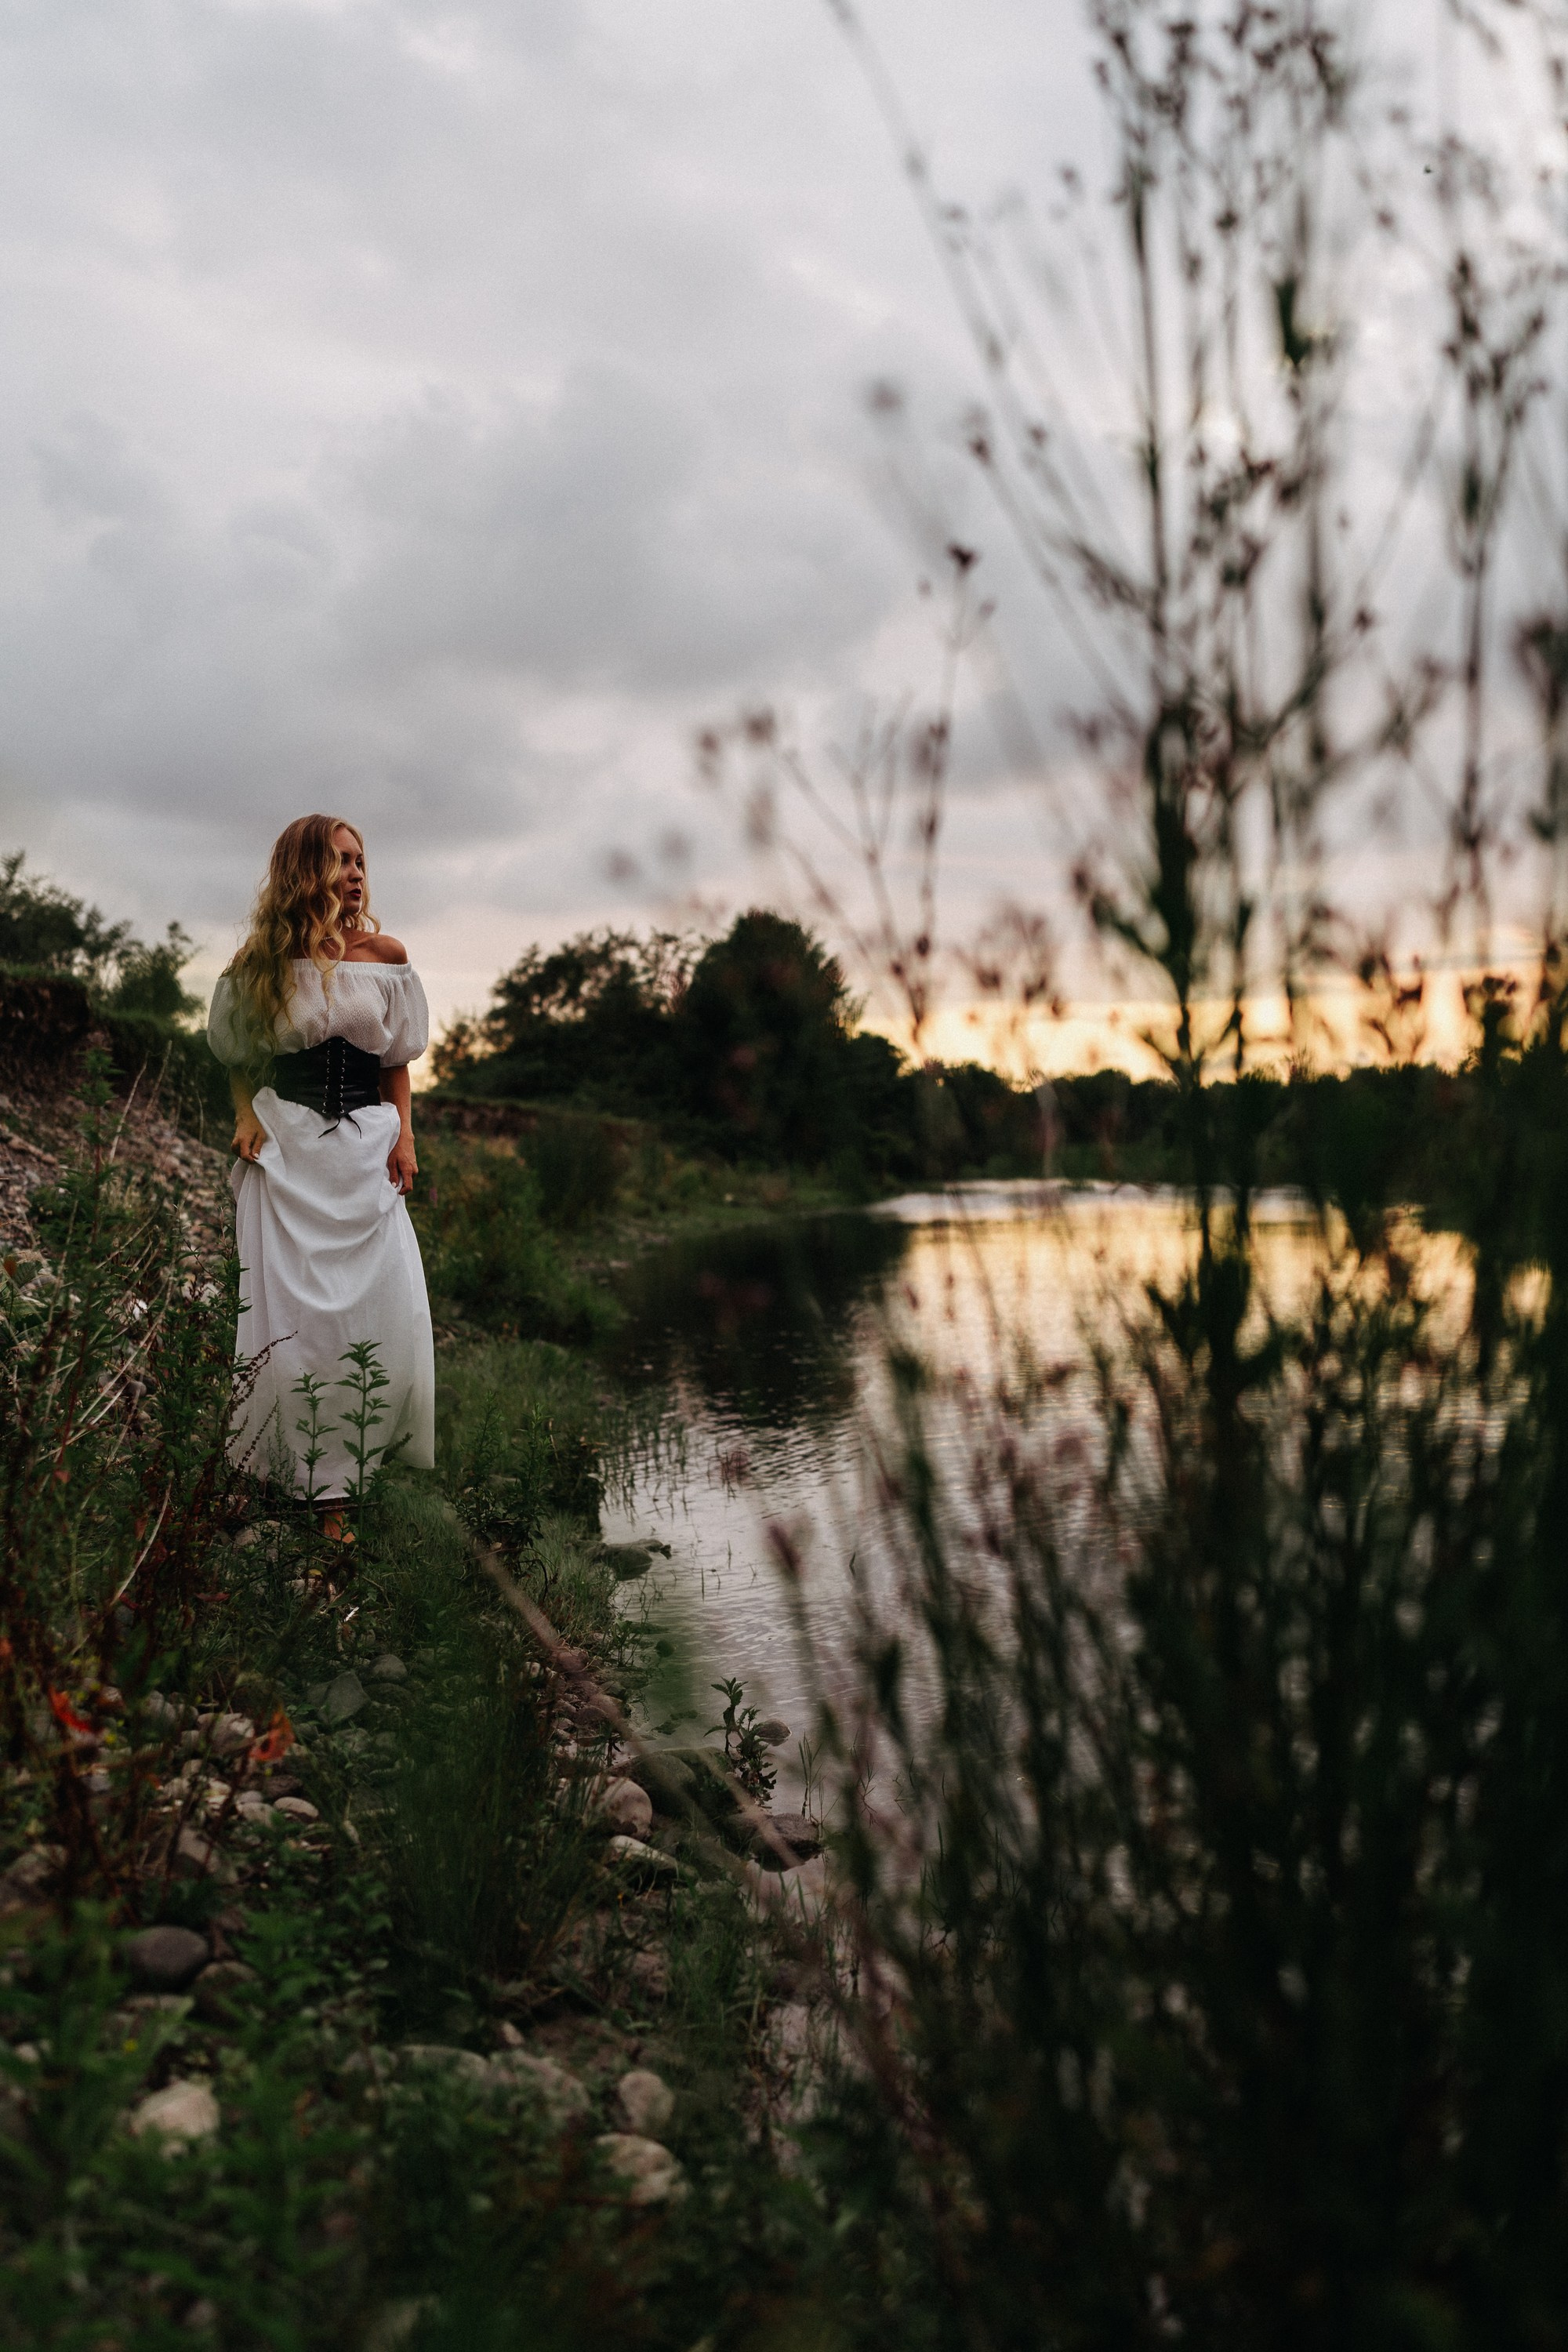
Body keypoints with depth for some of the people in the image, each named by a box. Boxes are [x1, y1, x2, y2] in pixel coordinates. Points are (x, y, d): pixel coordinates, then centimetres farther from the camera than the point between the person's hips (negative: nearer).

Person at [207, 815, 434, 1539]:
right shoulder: (264, 962, 1)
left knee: (387, 1312, -4)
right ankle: (315, 1484, 12)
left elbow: (397, 1059, 10)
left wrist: (404, 1135, -2)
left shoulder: (385, 956, 3)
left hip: (366, 1150, 1)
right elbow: (238, 1055, 15)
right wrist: (246, 1116, -1)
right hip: (287, 1152, -1)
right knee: (295, 1317, -1)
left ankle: (345, 1471, 13)